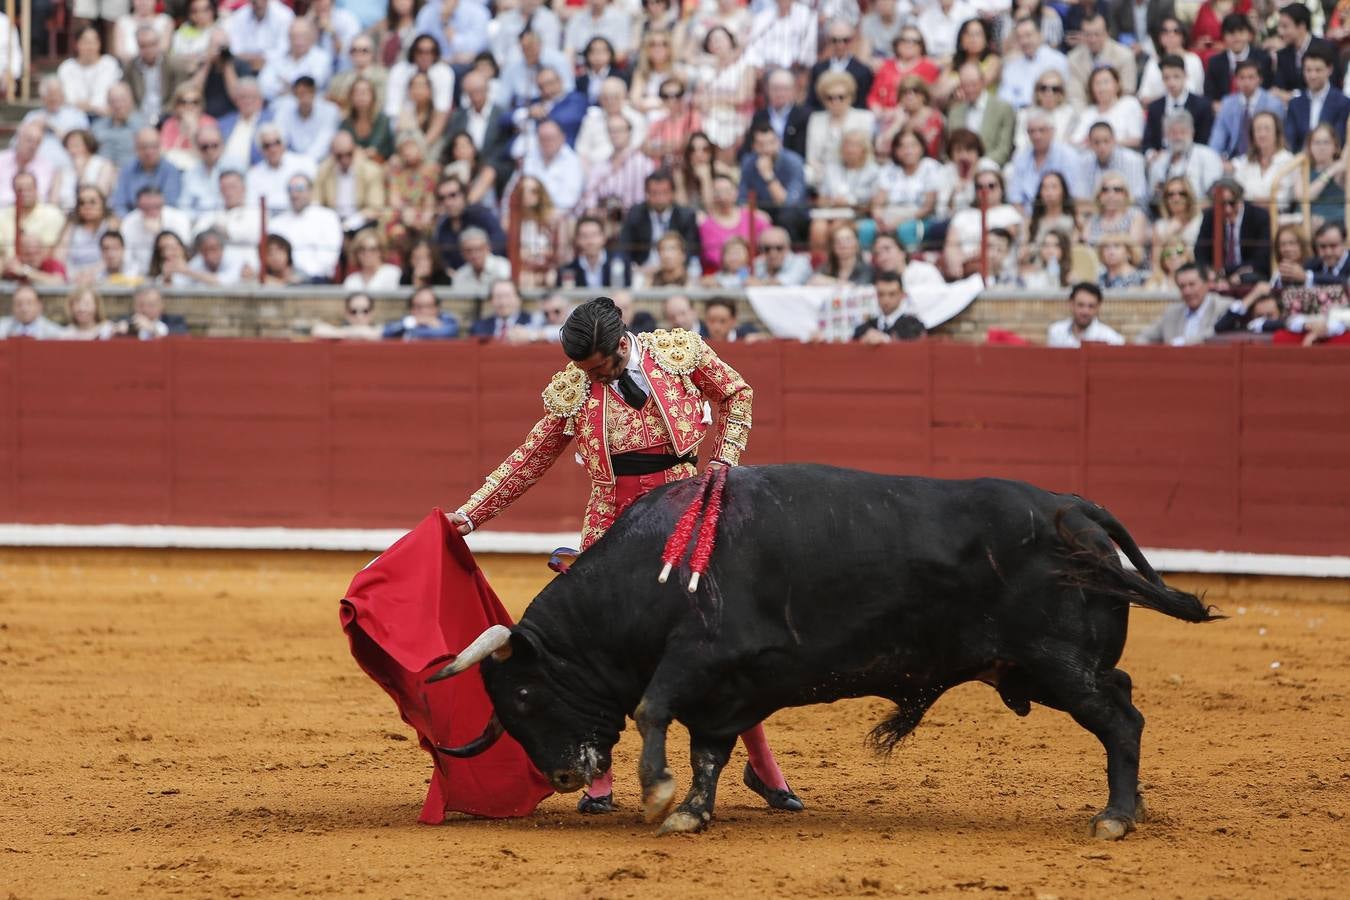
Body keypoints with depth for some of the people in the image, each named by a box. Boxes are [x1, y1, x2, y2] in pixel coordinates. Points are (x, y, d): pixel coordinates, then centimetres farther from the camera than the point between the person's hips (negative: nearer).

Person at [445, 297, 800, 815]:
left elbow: (736, 396, 12)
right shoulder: (573, 392, -1)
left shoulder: (680, 353, -4)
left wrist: (723, 461, -1)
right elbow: (530, 460, 6)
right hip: (613, 529, 1)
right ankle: (600, 780, 9)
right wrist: (470, 515, 1)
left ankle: (763, 768, 16)